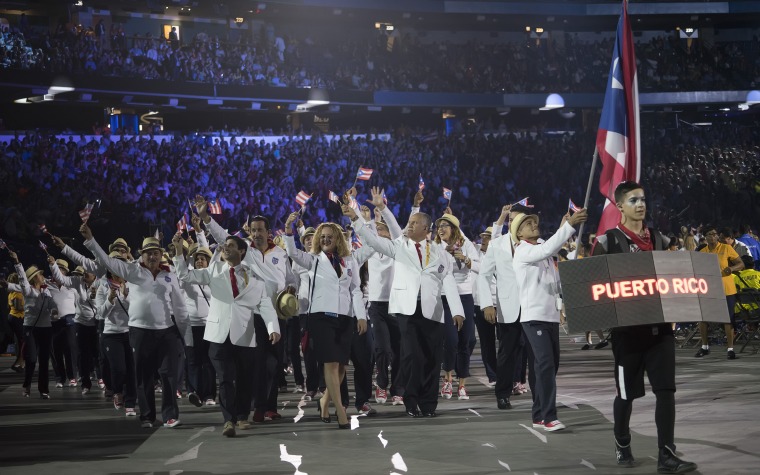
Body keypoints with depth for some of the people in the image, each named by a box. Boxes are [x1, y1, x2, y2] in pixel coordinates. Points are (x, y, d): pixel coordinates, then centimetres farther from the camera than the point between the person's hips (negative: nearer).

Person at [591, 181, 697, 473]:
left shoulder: (659, 240, 11)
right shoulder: (608, 241, -4)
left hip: (659, 325, 4)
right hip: (628, 327, -4)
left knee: (666, 389, -5)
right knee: (626, 392, 8)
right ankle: (622, 446, 29)